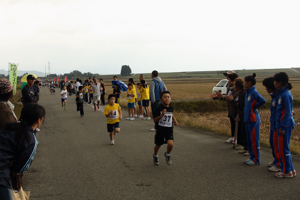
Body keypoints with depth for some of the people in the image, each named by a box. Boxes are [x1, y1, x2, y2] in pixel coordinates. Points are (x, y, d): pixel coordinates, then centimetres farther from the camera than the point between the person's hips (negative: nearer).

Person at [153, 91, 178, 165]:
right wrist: (162, 115, -30)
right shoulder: (159, 108, -14)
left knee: (170, 143, -19)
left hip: (169, 129, 2)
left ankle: (167, 154, 13)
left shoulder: (171, 108, 0)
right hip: (160, 129, -2)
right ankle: (155, 156, 46)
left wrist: (174, 120, 10)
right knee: (158, 145, 14)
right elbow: (155, 120, -16)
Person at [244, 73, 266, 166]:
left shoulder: (254, 92, -16)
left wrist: (255, 107, -16)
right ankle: (252, 157, 25)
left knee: (254, 140, -2)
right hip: (248, 119, 10)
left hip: (253, 120, -10)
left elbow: (263, 101, -29)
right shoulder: (248, 92, 11)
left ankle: (256, 160, 7)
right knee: (249, 140, 15)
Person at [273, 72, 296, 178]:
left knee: (283, 147, -2)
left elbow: (288, 112, -18)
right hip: (282, 124, 10)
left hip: (285, 125, -10)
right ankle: (290, 169, 22)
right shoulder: (281, 93, 12)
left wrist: (282, 127, -18)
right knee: (283, 147, 14)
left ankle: (287, 171, 7)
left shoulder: (285, 94, -17)